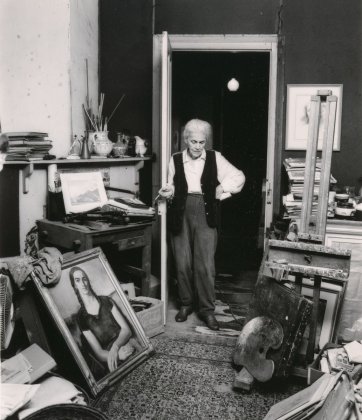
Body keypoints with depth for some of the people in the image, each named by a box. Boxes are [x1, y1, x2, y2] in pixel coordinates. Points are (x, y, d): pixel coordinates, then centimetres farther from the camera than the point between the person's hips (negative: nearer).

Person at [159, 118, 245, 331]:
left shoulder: (215, 158, 5)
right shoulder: (176, 160, 8)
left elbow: (239, 177, 5)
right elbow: (172, 187, 15)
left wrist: (223, 187, -7)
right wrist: (168, 192, -6)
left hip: (205, 214, -1)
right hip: (180, 214, 2)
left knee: (205, 265, -3)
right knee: (183, 263, 5)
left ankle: (207, 309, 10)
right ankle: (186, 303, 24)